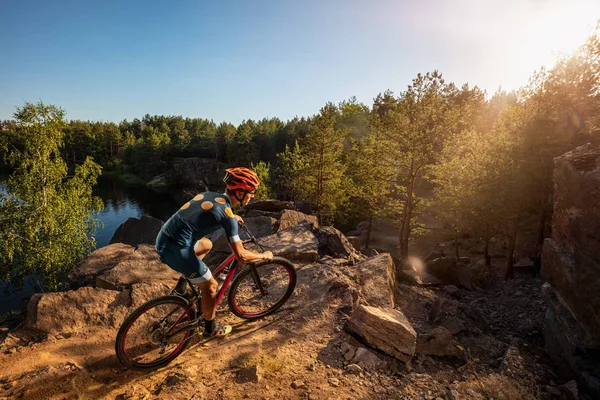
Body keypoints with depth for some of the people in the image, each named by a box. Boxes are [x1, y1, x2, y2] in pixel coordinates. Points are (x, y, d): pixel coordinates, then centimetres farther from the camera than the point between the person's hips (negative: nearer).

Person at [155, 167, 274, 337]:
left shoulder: (209, 195, 10)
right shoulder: (227, 214, -13)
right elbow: (241, 255, -14)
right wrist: (264, 256, 4)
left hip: (164, 239, 8)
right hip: (176, 250, -8)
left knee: (207, 245, 32)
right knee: (210, 286, 11)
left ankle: (183, 284, 32)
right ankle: (210, 328, 32)